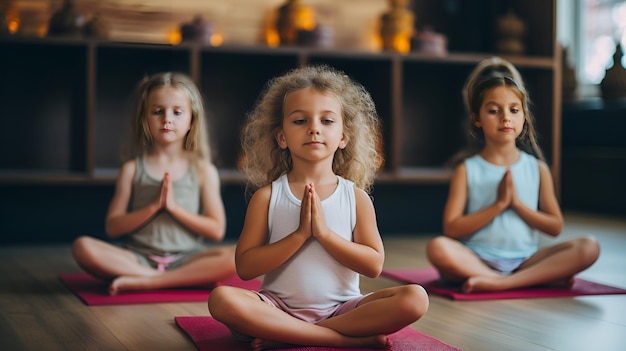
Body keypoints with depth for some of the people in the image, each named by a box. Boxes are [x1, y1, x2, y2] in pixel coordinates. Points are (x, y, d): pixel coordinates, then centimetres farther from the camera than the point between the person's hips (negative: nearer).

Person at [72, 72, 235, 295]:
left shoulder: (204, 170, 7)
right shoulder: (132, 168, 8)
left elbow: (216, 231, 1)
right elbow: (113, 227, 3)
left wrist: (174, 206, -9)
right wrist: (153, 206, -9)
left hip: (185, 258, 0)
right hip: (138, 257, 0)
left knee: (236, 256, -29)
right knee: (83, 247, -27)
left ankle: (145, 281, -28)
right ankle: (176, 280, -25)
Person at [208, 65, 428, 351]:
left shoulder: (356, 197, 3)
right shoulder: (267, 196, 0)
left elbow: (374, 265, -4)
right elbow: (245, 267, -6)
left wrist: (324, 232, -15)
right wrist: (300, 234, -16)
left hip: (341, 308, 1)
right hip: (279, 307, -1)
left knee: (415, 298, -23)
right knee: (221, 299, -31)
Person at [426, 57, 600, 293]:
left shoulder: (537, 168, 9)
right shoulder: (467, 169, 3)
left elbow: (555, 227, 6)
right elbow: (451, 229, -5)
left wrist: (517, 203, -7)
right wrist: (498, 204, -11)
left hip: (524, 259, 2)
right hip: (477, 260, -2)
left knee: (588, 247, -20)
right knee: (438, 248, -34)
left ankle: (501, 283, -30)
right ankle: (542, 277, -26)